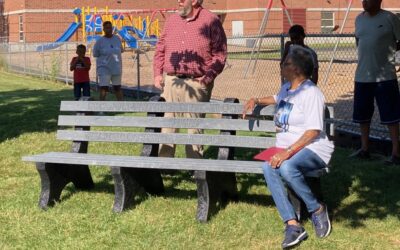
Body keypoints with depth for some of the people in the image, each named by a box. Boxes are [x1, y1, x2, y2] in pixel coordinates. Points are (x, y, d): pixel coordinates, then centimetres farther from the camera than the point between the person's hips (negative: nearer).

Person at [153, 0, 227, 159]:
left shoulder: (211, 21, -3)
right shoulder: (172, 20, 12)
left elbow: (219, 54, -4)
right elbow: (160, 49, 17)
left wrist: (208, 76, -13)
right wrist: (158, 73, 7)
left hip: (196, 84, -4)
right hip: (170, 81, 4)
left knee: (195, 127, 3)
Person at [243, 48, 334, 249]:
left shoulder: (311, 93, -9)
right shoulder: (286, 88, 18)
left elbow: (313, 131, -17)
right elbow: (276, 99, 46)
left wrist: (288, 152, -27)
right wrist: (256, 101, 27)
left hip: (313, 149, -7)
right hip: (287, 150, 7)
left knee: (286, 167, -39)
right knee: (268, 167, -29)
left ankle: (317, 209, -14)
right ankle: (292, 225, -33)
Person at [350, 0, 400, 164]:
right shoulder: (359, 19, 9)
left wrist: (387, 49, -5)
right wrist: (366, 55, 12)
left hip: (385, 76, -6)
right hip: (362, 75, 6)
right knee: (362, 114, 14)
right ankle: (365, 149, 27)